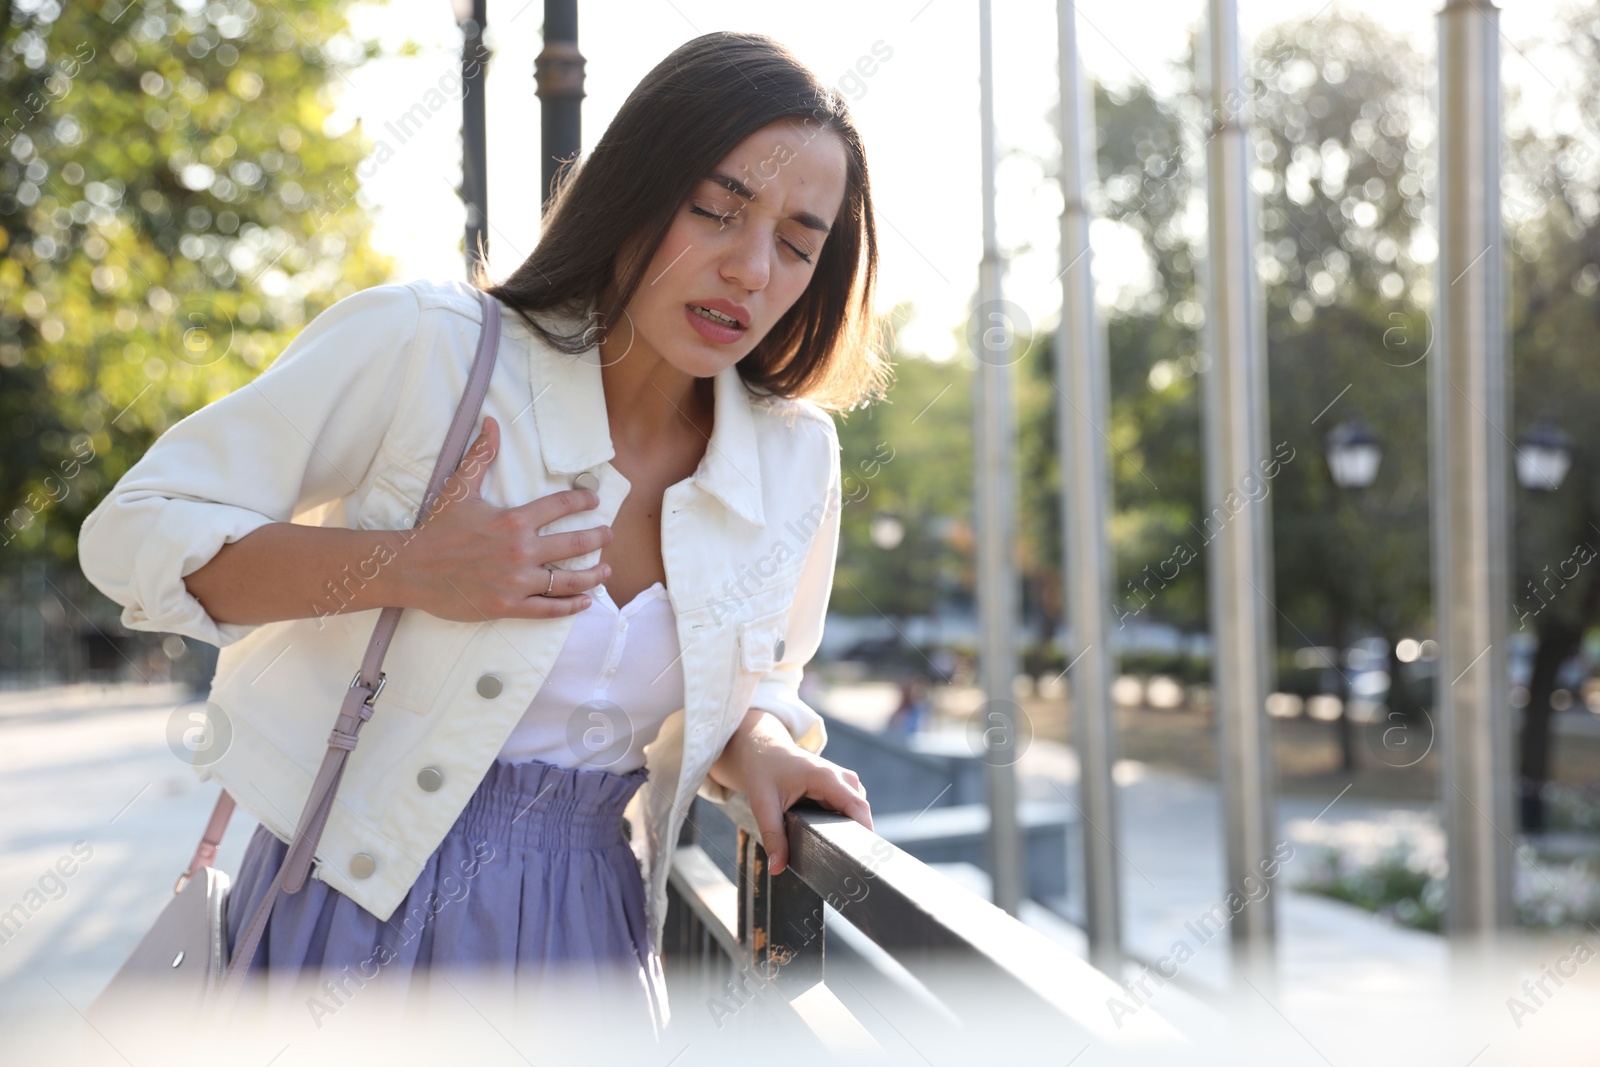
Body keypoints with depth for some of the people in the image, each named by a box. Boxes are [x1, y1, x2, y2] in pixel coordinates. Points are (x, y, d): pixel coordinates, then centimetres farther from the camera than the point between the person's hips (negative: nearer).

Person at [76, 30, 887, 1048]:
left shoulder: (795, 460, -2)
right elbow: (137, 530, -10)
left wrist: (759, 747, -9)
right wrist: (407, 569, -22)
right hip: (356, 898, -3)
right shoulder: (428, 346, -15)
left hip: (584, 920, 4)